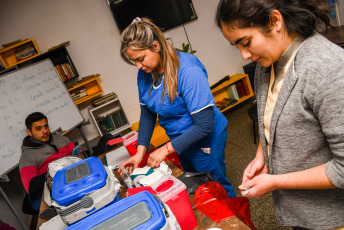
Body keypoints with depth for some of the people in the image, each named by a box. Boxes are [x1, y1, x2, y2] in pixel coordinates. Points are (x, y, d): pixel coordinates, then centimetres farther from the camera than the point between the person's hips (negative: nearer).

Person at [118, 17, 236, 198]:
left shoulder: (188, 71, -30)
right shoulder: (144, 74, -6)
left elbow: (204, 126, -29)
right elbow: (147, 114, 2)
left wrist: (166, 149, -26)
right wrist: (140, 151, -8)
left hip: (204, 139, -7)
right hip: (180, 139, 7)